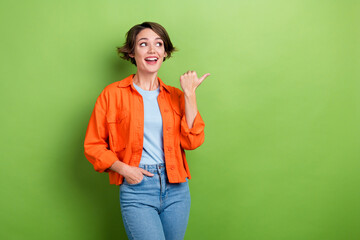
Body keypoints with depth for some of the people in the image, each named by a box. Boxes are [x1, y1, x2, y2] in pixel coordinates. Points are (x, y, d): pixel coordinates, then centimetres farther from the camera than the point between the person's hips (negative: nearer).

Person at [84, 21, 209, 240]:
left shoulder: (176, 96, 9)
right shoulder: (113, 94, 1)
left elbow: (192, 141, -3)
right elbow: (93, 145, 2)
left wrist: (189, 94, -5)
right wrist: (123, 168, -11)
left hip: (176, 189, 4)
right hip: (137, 188, -3)